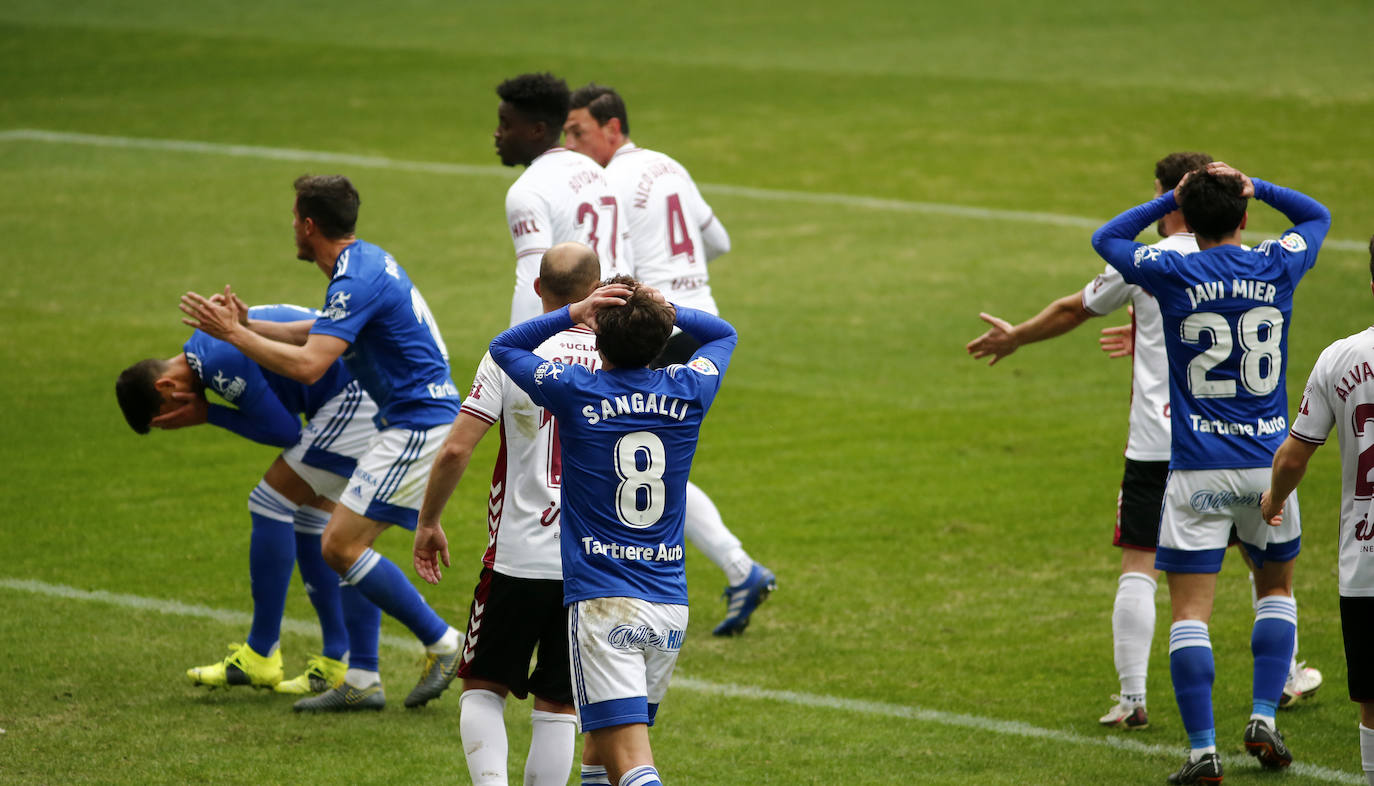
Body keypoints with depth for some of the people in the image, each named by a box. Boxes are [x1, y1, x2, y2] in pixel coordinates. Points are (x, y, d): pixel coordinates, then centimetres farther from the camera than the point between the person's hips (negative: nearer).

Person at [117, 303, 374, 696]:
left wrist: (208, 416, -11)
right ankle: (338, 663, 14)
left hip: (352, 398, -10)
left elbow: (285, 431, -15)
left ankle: (261, 656, -3)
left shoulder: (222, 362, -21)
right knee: (306, 522, 12)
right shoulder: (207, 343, 11)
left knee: (270, 504, -8)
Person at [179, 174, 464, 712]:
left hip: (418, 425, -10)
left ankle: (441, 644, -4)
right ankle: (361, 681, 12)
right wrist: (244, 326, 19)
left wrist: (233, 334, -19)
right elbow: (319, 333, 28)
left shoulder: (356, 280, -19)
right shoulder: (364, 261, 14)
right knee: (347, 542, 11)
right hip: (408, 423, 10)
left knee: (340, 545, -11)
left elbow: (307, 366, -26)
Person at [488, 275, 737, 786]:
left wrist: (572, 314, -1)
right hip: (670, 603, 5)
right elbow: (723, 334, 27)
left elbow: (504, 346, 13)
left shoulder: (576, 393, -6)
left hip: (604, 604, -5)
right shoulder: (687, 393, 4)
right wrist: (668, 312, 8)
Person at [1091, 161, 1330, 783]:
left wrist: (1173, 199, 10)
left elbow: (1106, 238, 11)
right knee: (1276, 588, 24)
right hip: (1268, 461, 3)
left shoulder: (1175, 274, -8)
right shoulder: (1277, 267, -1)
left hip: (1197, 471, -3)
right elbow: (1316, 216, 21)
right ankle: (1264, 720, 13)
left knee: (1189, 613, 0)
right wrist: (1252, 186, 13)